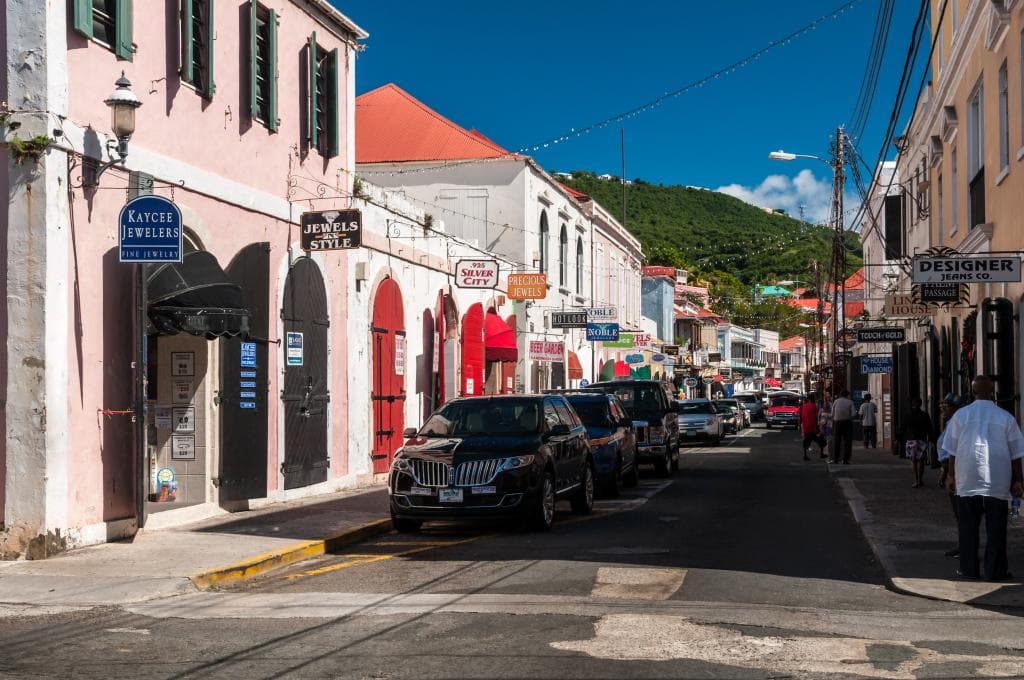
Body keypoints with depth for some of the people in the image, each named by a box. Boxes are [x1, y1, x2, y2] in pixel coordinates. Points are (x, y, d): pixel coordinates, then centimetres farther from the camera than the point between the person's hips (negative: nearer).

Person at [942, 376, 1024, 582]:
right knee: (996, 526, 5)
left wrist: (951, 475, 14)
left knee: (968, 526, 8)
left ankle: (969, 569, 10)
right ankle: (995, 570, 6)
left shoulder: (961, 415, 1)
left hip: (967, 481, 1)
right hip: (997, 482, -1)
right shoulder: (1005, 417, 0)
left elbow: (952, 450, 4)